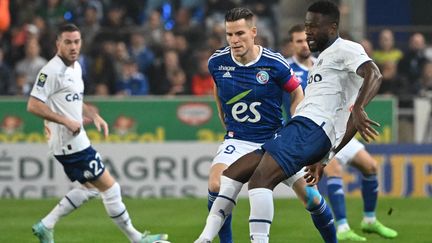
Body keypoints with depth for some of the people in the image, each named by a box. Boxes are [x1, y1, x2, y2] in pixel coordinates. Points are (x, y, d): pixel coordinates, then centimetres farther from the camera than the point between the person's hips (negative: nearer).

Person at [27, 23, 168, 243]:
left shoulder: (76, 67, 12)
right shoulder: (52, 71, -17)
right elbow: (33, 105, -21)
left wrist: (94, 115, 11)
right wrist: (66, 121, -22)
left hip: (76, 141, 10)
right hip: (70, 142, -10)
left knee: (90, 187, 21)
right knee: (109, 187, -3)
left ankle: (45, 225, 21)